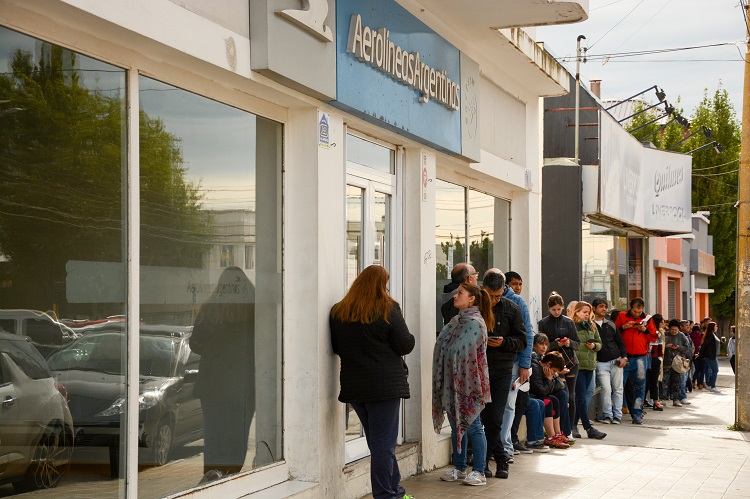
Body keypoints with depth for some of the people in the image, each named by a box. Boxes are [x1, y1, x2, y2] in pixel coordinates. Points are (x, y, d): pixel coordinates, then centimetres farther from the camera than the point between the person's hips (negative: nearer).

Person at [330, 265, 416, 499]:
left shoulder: (338, 312, 4)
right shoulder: (388, 310, -11)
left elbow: (336, 348, 12)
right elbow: (405, 346, -7)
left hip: (354, 384, 5)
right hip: (385, 384, -5)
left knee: (379, 442, 16)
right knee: (384, 444, 0)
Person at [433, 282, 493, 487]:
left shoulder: (475, 322, -13)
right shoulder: (456, 321, 14)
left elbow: (468, 354, -16)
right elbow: (444, 349, 15)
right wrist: (444, 382, 9)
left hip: (468, 383, -9)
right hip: (453, 383, 9)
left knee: (473, 426, -3)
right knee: (456, 425, 13)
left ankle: (479, 472, 4)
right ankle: (459, 469, 22)